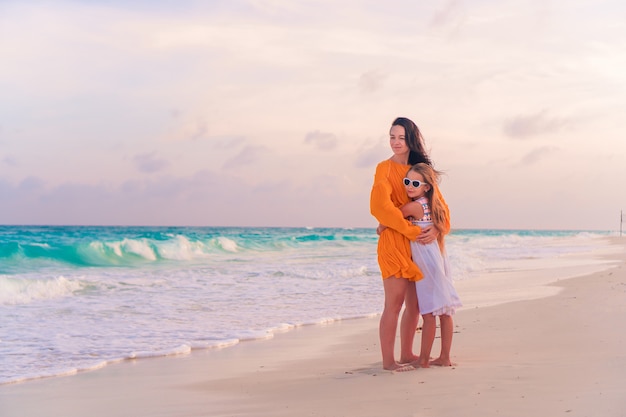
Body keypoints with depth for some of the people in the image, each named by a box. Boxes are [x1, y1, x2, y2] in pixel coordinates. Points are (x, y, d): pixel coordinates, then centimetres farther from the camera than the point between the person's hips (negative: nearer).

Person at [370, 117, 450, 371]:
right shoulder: (385, 168, -3)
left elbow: (438, 203, 7)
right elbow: (381, 206, -16)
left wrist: (437, 229, -13)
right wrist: (411, 231, -21)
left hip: (419, 243, 6)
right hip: (394, 242, -6)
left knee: (415, 304, 9)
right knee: (394, 303, -7)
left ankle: (407, 355, 19)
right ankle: (388, 360, -2)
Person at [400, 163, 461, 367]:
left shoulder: (414, 207, -15)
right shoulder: (432, 205, 9)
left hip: (427, 266, -9)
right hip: (439, 263, 9)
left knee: (429, 314, -5)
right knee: (444, 312, 10)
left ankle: (424, 359, -1)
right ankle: (445, 357, 16)